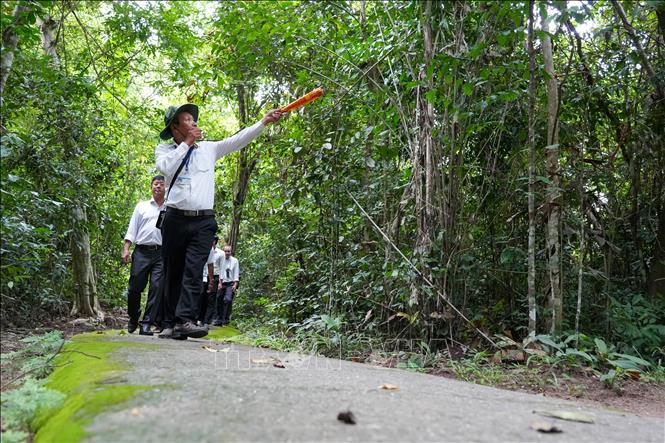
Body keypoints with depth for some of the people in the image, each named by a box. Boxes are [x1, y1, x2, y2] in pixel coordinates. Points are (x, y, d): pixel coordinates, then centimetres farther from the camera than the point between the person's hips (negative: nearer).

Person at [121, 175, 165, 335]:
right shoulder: (142, 206, 16)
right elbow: (132, 229, 11)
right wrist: (126, 249, 0)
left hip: (161, 253, -1)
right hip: (141, 251, 1)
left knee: (156, 287, -9)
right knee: (135, 287, 2)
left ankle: (146, 324, -4)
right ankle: (133, 319, 24)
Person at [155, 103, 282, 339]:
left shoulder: (208, 149, 14)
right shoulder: (164, 150, 10)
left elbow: (238, 140, 6)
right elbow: (166, 167, -11)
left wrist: (264, 121, -3)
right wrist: (187, 142, -6)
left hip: (203, 222, 0)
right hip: (175, 219, 0)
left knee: (193, 272, -12)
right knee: (172, 274, 5)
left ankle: (185, 320, -18)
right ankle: (169, 324, 10)